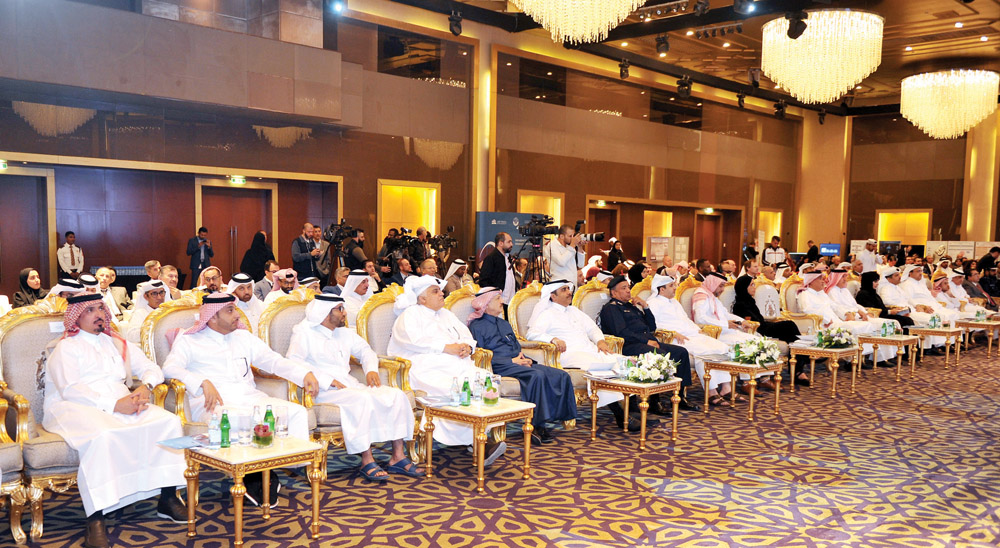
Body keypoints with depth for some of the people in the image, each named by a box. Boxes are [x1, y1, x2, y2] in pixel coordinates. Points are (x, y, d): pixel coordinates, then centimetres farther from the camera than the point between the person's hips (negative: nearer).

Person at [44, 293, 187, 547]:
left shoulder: (118, 344, 24)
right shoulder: (66, 347, 7)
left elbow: (152, 369, 21)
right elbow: (70, 390, -9)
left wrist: (145, 387, -3)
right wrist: (114, 405, -19)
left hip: (121, 404, 5)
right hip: (74, 408, -5)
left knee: (169, 421, -19)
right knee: (102, 435, -39)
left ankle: (167, 499, -15)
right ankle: (95, 520, -37)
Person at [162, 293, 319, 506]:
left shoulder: (244, 337, 26)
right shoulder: (189, 341, 11)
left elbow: (274, 360, 20)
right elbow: (170, 368, -6)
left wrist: (305, 373, 1)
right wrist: (203, 382, -24)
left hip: (250, 397, 5)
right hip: (213, 402, -5)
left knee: (298, 412, -18)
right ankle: (254, 477, -26)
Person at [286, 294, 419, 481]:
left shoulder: (344, 333, 22)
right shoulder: (304, 333, 0)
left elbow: (365, 350, 32)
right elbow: (293, 361, -14)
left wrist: (371, 369, 9)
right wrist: (327, 380, -21)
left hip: (350, 385, 7)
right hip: (323, 390, -7)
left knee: (396, 395, -13)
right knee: (362, 399, -36)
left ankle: (397, 457, -12)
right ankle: (366, 462, -28)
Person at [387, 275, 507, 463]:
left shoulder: (446, 314, 33)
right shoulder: (410, 314, 11)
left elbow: (466, 335, 27)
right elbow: (415, 341, -8)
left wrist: (466, 346, 2)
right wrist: (446, 347, -10)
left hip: (461, 366, 6)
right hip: (429, 369, -6)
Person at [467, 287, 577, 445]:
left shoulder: (504, 324, 30)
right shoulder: (477, 326, 3)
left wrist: (525, 359, 5)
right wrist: (511, 361, -14)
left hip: (518, 364, 8)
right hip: (500, 367, -8)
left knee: (561, 376, -12)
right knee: (537, 375, -35)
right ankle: (535, 425, -29)